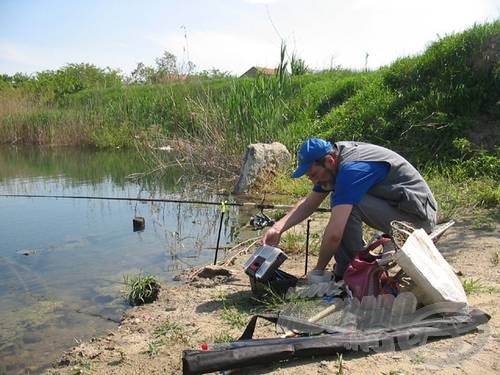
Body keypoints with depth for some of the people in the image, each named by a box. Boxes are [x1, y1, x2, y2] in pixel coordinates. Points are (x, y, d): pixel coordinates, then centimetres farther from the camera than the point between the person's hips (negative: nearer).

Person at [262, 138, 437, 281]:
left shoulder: (351, 169, -27)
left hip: (419, 218, -9)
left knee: (345, 202, -23)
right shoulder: (335, 153, 2)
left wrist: (318, 270, -15)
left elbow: (334, 233, -30)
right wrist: (278, 228, -4)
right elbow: (309, 203, 9)